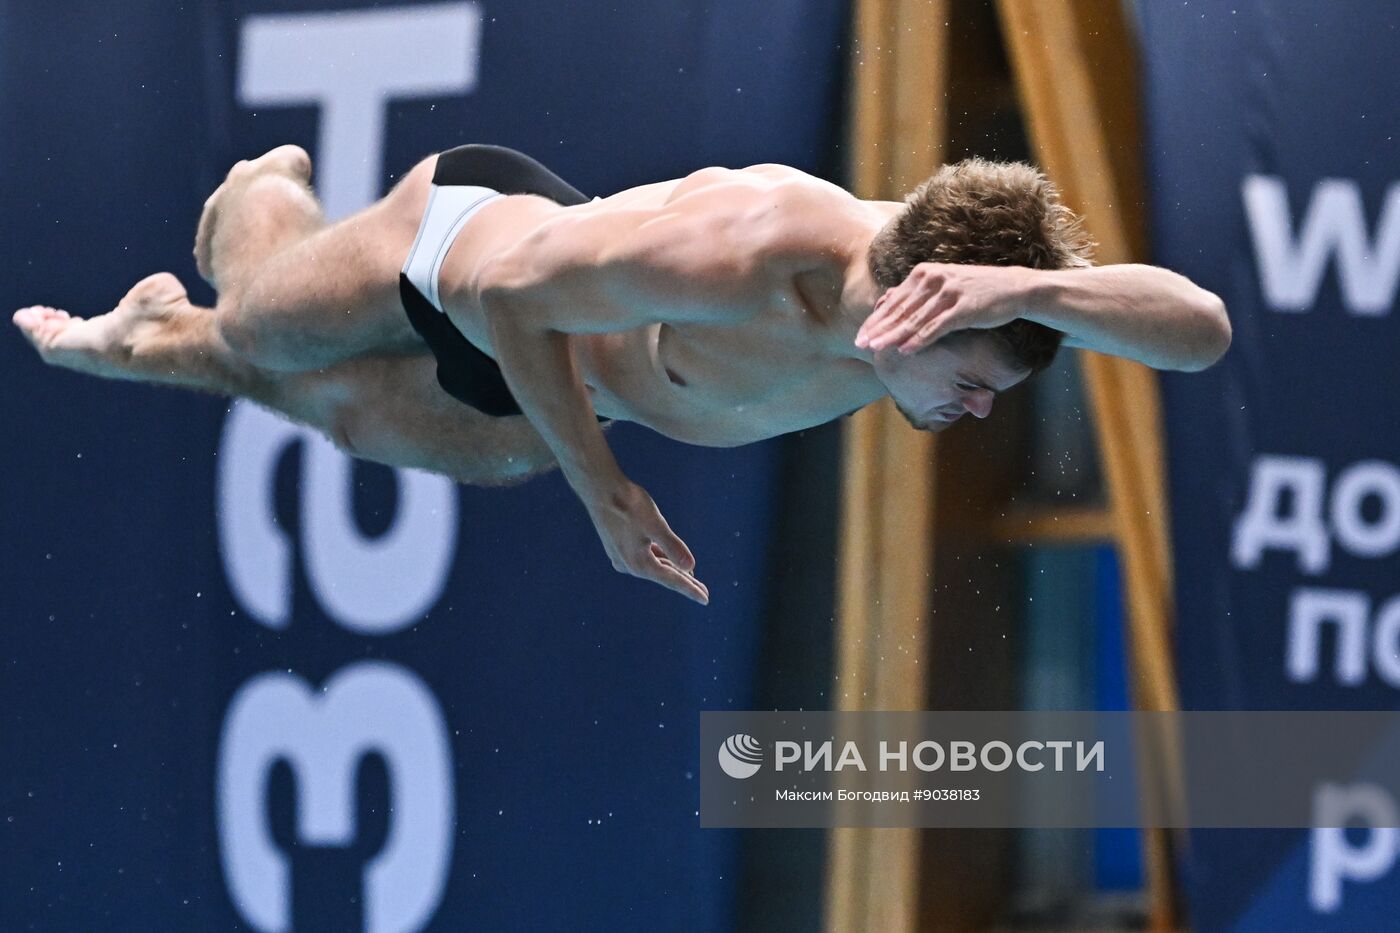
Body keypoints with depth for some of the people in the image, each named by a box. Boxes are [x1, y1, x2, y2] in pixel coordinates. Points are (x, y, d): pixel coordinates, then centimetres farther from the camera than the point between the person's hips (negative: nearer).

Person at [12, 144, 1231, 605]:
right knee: (253, 333, 26)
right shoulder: (748, 247, -50)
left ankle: (152, 341, 59)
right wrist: (600, 487, -37)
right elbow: (508, 288, -38)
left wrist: (1030, 289, -62)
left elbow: (1204, 327, -44)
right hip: (472, 230, -5)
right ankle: (265, 191, 58)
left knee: (339, 413, 32)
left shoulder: (953, 286, -35)